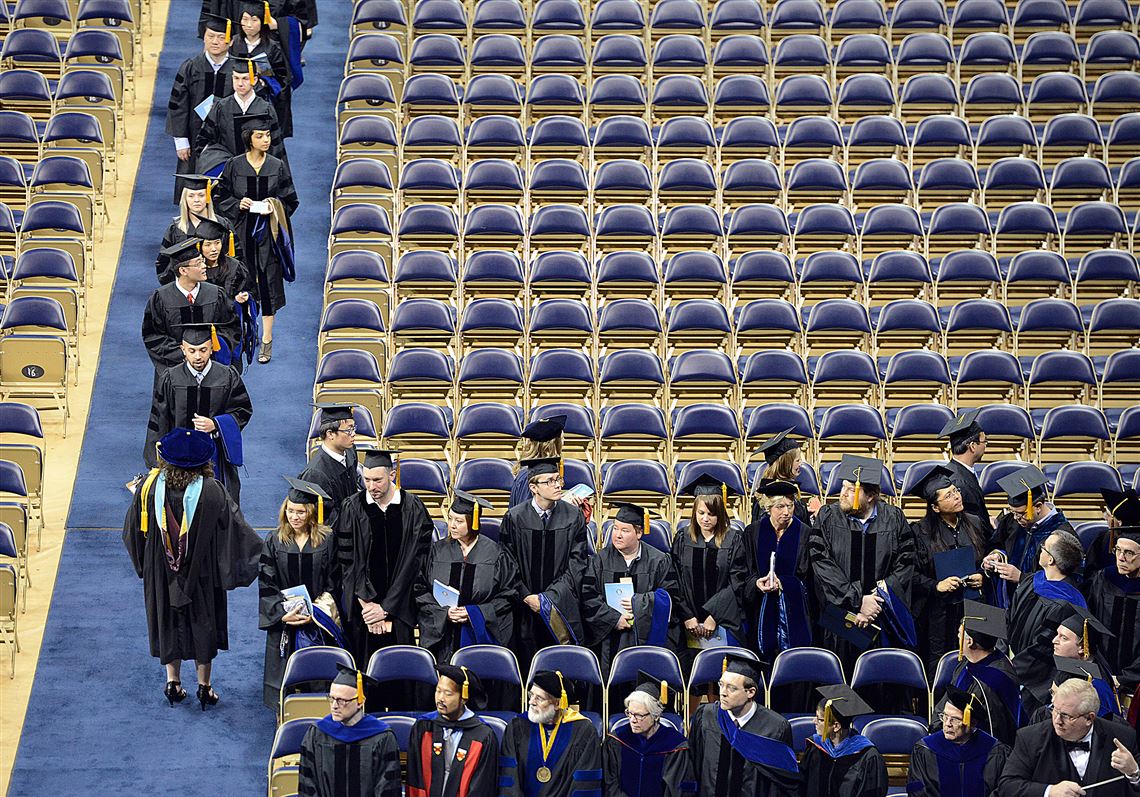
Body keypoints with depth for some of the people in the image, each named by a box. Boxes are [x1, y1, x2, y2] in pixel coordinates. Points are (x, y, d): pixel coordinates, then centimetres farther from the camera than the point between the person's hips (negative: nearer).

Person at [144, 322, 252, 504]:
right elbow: (158, 422, 0)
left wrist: (215, 424, -16)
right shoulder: (169, 379, -5)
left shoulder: (228, 377, -5)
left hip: (217, 457, 0)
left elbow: (243, 411, 2)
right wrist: (156, 464, -2)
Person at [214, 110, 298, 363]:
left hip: (269, 233, 0)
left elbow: (291, 200, 5)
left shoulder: (278, 167, 0)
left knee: (268, 284, -1)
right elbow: (222, 199, 4)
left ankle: (266, 340, 4)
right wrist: (238, 204, -14)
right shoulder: (234, 166, -1)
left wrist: (275, 206, -14)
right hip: (241, 232, 0)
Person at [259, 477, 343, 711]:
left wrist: (317, 610, -12)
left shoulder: (327, 540, -1)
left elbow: (333, 582, 1)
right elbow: (266, 584, -2)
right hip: (284, 622, 1)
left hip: (318, 622, -1)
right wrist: (282, 612, -15)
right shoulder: (274, 541, 1)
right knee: (285, 673, 3)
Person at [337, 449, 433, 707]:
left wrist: (386, 607, -10)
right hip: (362, 606, 0)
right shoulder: (352, 508, -2)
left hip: (399, 606, 0)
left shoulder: (413, 508, -3)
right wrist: (367, 604, -11)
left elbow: (414, 560, -5)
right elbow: (348, 561, -3)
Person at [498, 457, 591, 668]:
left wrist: (549, 597, -10)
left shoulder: (573, 516, 0)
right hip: (525, 612, 0)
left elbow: (577, 565, -1)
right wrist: (526, 597, -11)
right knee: (528, 671, 2)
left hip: (562, 609, 0)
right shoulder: (515, 518, -3)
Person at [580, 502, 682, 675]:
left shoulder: (658, 561, 4)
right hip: (609, 640, 1)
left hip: (647, 637, -1)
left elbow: (671, 595, -1)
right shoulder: (599, 560, 5)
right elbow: (588, 597, -2)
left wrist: (638, 602, -11)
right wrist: (614, 619, -12)